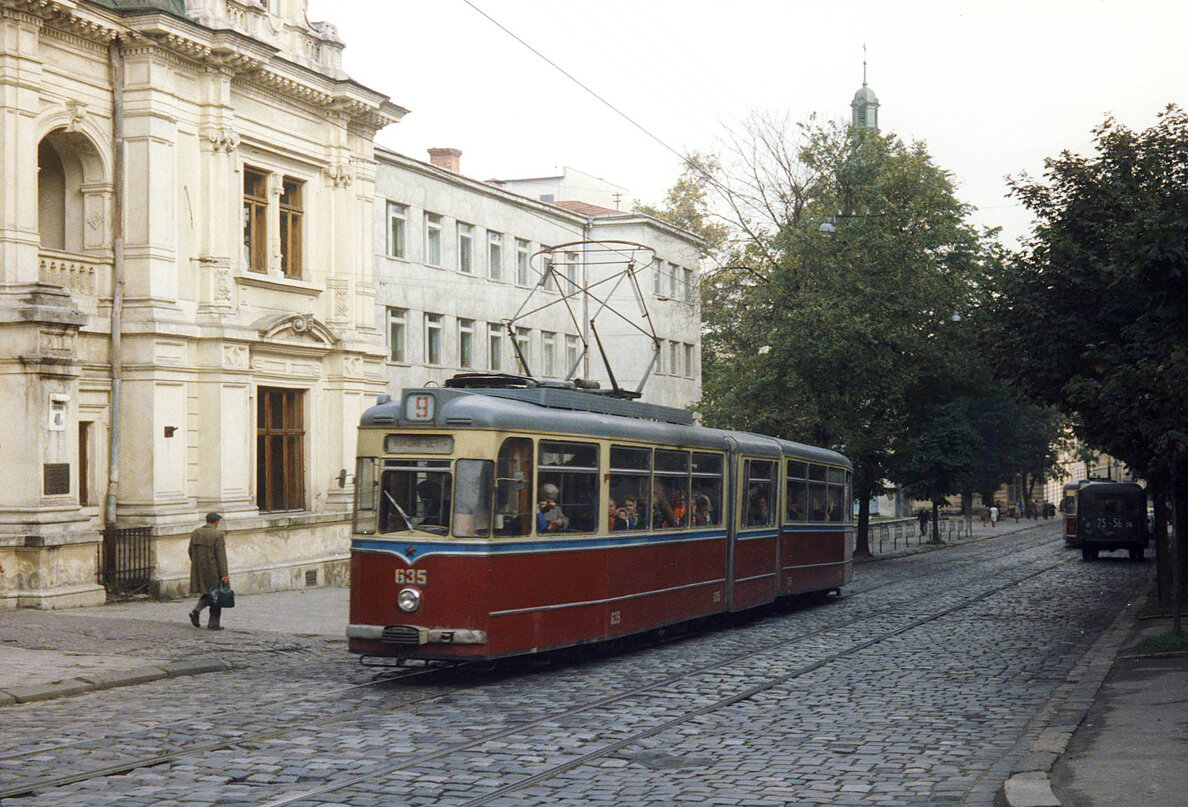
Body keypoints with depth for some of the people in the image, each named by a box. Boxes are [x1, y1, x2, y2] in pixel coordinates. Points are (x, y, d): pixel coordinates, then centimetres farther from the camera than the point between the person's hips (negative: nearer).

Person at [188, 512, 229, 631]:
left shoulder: (195, 533, 5)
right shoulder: (217, 534, -14)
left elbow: (191, 552, 9)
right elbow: (221, 555, -16)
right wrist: (224, 574, -15)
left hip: (199, 570, 6)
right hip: (213, 570, -6)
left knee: (208, 593, 20)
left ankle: (196, 611, -3)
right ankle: (213, 623, 8)